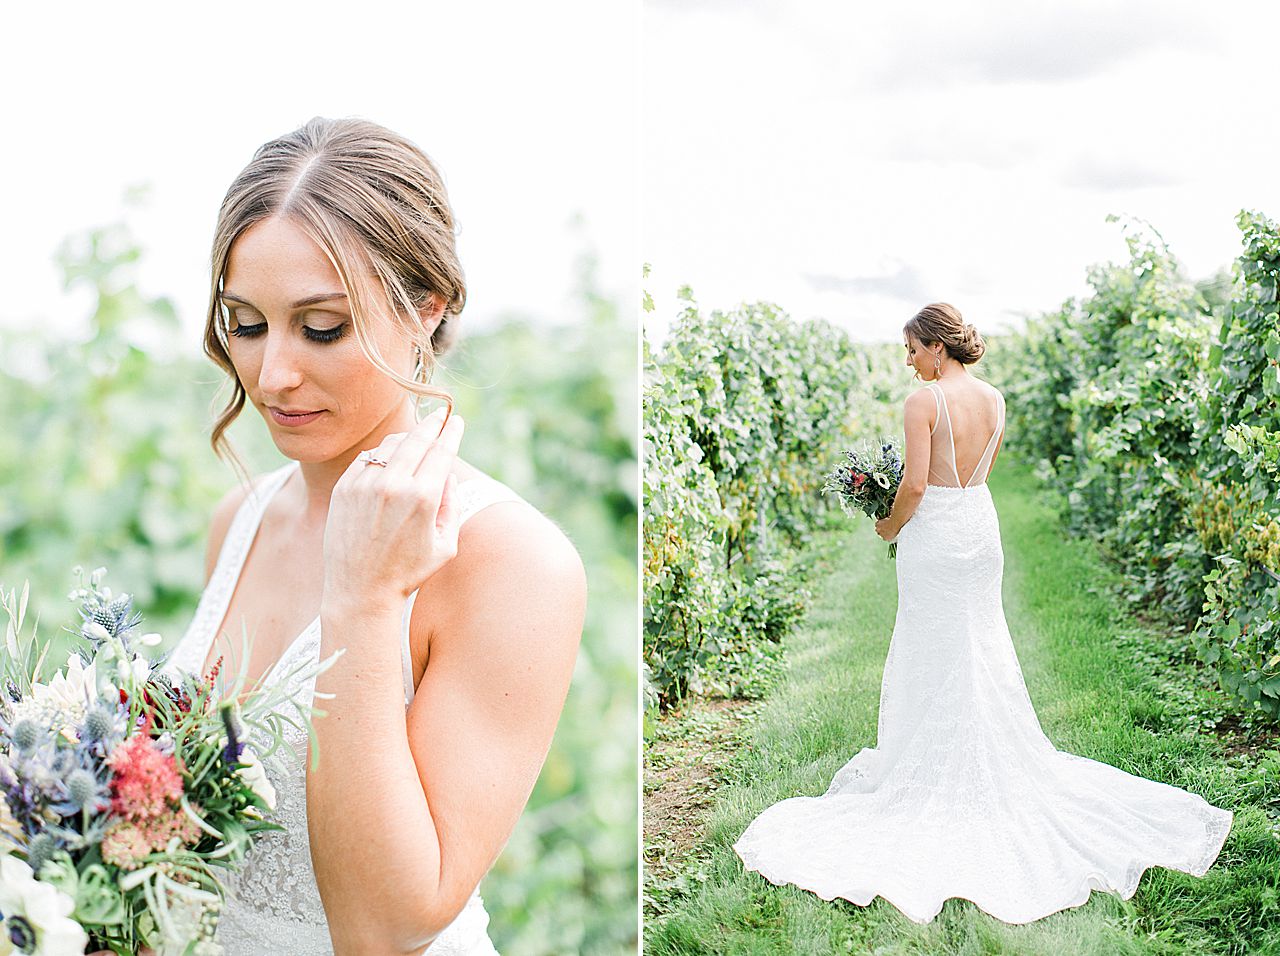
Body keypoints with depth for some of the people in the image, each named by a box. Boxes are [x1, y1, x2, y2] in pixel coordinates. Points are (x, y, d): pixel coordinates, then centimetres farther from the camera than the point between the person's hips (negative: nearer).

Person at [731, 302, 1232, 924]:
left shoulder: (924, 401, -17)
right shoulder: (994, 400, 6)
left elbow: (916, 484, -21)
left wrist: (891, 526, -5)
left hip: (935, 530, -7)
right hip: (981, 524, 7)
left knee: (935, 653, 4)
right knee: (983, 648, 17)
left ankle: (936, 772, 13)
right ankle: (996, 760, 27)